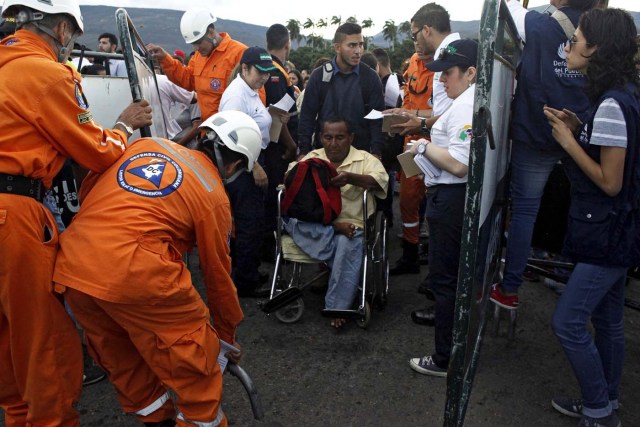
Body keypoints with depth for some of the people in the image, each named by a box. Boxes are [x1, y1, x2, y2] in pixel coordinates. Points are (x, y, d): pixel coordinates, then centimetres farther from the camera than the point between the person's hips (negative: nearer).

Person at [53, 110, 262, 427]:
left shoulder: (148, 145, 18)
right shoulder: (214, 195, 6)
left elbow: (87, 190, 19)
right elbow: (218, 273, 13)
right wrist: (227, 335, 26)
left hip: (70, 266, 7)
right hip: (136, 271, -7)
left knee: (122, 362, 25)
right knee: (195, 355, 13)